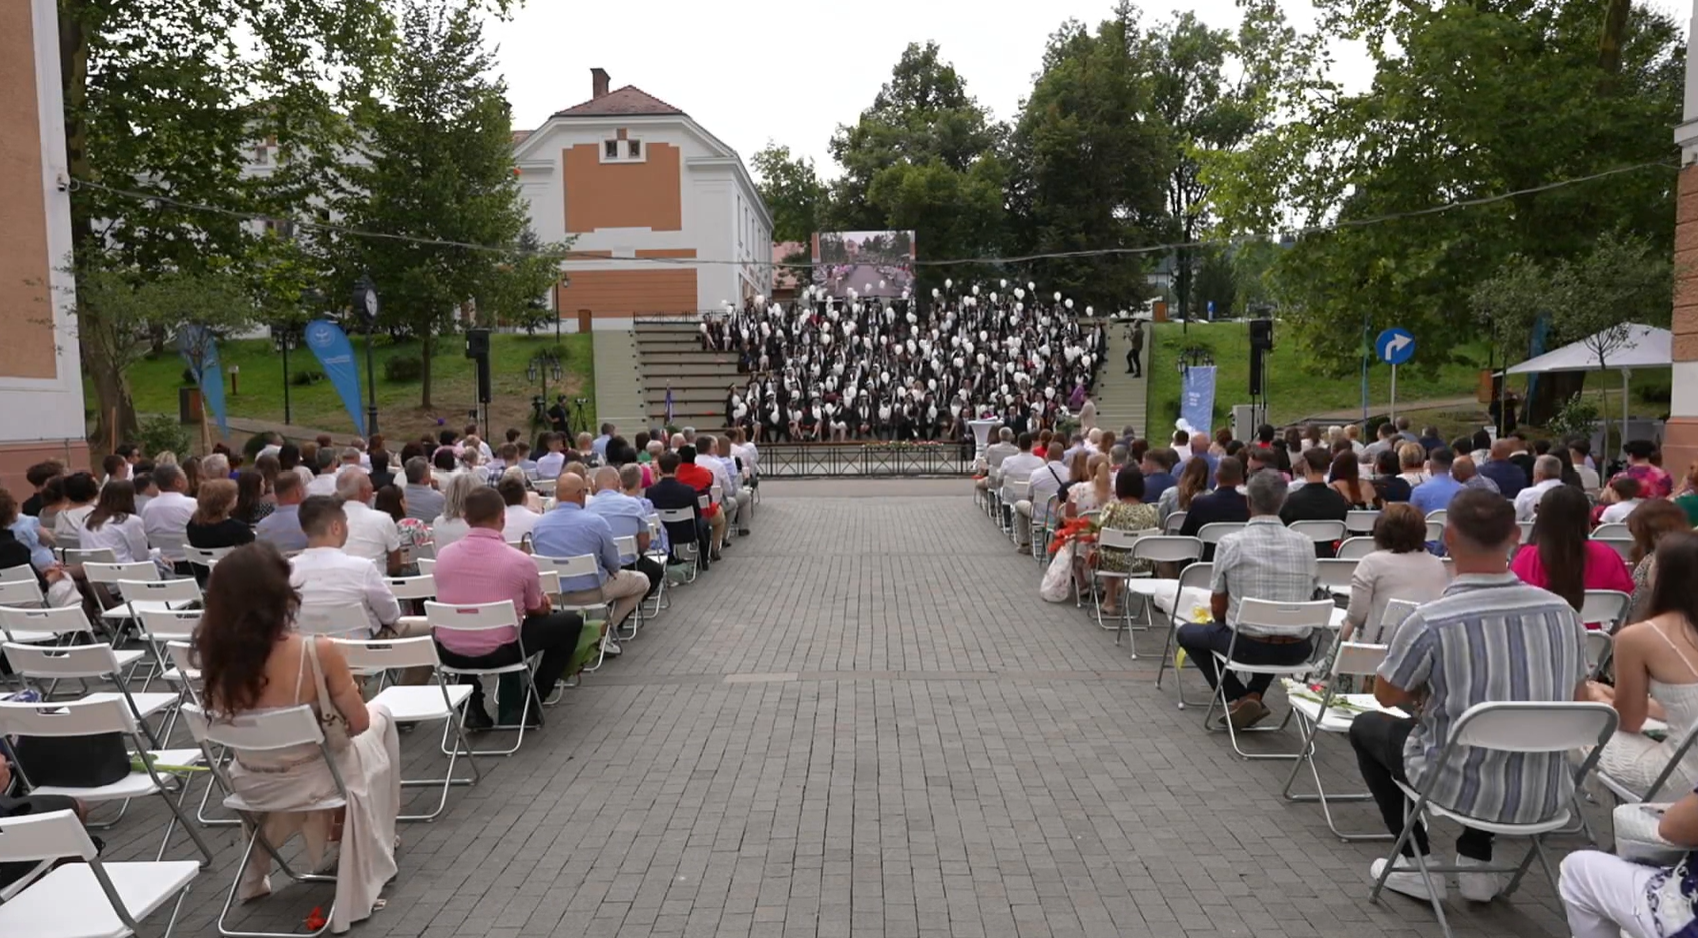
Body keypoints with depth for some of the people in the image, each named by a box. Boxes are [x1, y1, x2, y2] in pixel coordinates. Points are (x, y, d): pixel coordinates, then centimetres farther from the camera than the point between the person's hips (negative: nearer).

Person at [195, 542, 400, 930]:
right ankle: (375, 846, 41)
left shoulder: (216, 654, -16)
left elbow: (237, 721, 3)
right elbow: (358, 722, -14)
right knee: (380, 716, 25)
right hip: (309, 780, -4)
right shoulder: (318, 652, -29)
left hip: (249, 784, 5)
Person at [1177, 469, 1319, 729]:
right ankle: (1254, 696, 21)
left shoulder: (1230, 543, -10)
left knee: (1187, 633, 22)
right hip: (1297, 650, 4)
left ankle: (1237, 698, 8)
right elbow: (1307, 599, 12)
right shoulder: (1305, 544, 0)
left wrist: (1228, 624, 20)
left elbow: (1217, 607, -2)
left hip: (1249, 646, -4)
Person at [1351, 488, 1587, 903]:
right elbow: (1577, 701, 8)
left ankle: (1418, 864, 22)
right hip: (1547, 797, 5)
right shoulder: (1561, 611, -9)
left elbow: (1386, 696, -6)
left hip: (1463, 791, -4)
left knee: (1367, 727, 22)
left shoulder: (1429, 622, -23)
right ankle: (1477, 863, 31)